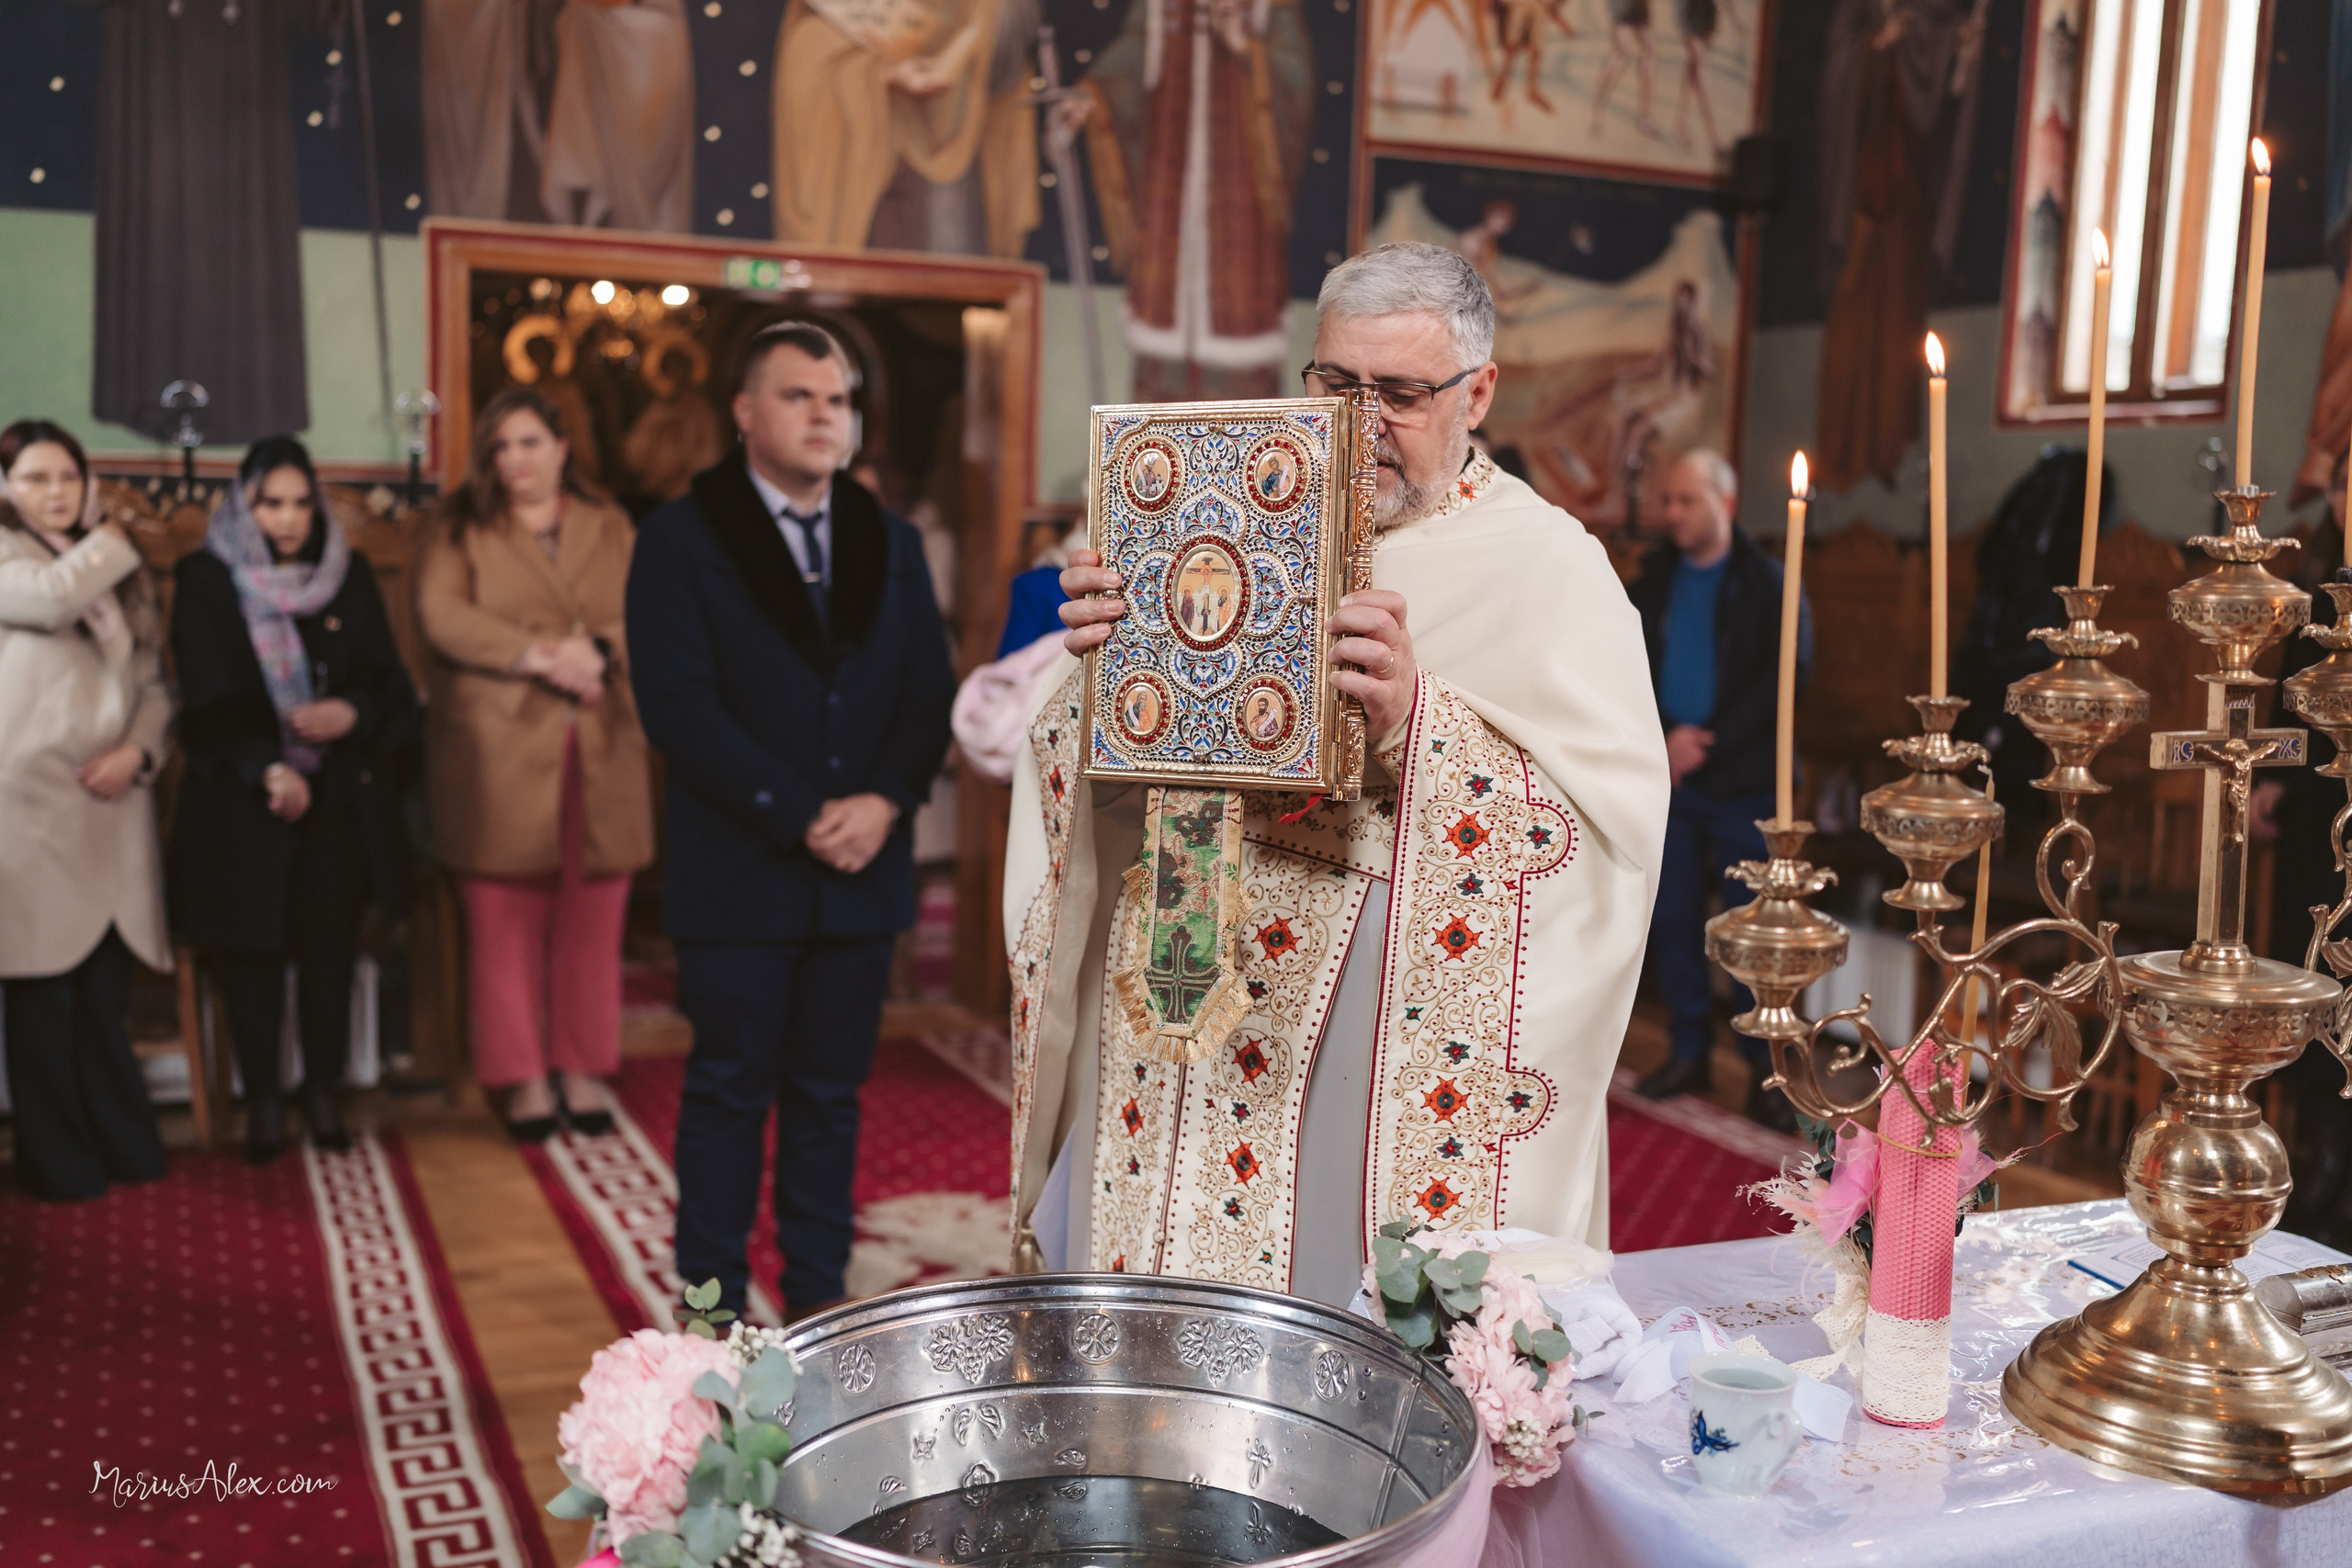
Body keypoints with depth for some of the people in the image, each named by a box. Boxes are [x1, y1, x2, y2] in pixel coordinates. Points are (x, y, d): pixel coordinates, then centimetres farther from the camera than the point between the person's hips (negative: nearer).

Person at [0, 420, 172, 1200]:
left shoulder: (114, 571, 20)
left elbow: (153, 680, 16)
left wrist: (137, 749, -3)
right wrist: (111, 540, -3)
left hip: (110, 801, 5)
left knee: (106, 988, 8)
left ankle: (123, 1143, 17)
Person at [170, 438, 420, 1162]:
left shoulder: (348, 574, 7)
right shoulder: (206, 580, -1)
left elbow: (388, 680, 6)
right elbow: (209, 697, -7)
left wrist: (352, 713, -15)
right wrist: (268, 769, -21)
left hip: (340, 796, 2)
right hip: (242, 797, -2)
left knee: (329, 946, 2)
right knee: (252, 948, 2)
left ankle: (323, 1093, 16)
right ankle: (262, 1102, 13)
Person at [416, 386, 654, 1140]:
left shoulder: (610, 527, 15)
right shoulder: (461, 529, 8)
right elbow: (441, 614, -7)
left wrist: (599, 653, -15)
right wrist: (537, 655, -16)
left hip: (599, 751, 2)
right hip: (498, 753, -2)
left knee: (592, 922, 4)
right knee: (506, 923, 0)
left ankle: (585, 1070, 14)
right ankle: (523, 1078, 9)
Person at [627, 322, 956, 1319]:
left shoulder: (891, 543, 12)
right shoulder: (682, 539, -2)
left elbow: (930, 692, 7)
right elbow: (679, 706, -11)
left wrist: (882, 803, -11)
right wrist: (802, 818, -15)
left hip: (863, 869, 4)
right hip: (739, 873, -4)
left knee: (830, 1095, 11)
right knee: (729, 1093, 4)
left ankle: (818, 1295, 22)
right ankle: (714, 1307, 16)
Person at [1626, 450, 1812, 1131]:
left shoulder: (1768, 583, -2)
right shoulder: (1652, 581, 9)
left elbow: (1785, 674, -9)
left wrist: (1706, 744, -15)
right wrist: (1665, 738, -12)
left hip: (1743, 783, -4)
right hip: (1665, 779, 4)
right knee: (1672, 918, 8)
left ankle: (1765, 1071, 9)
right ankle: (1688, 1052, 20)